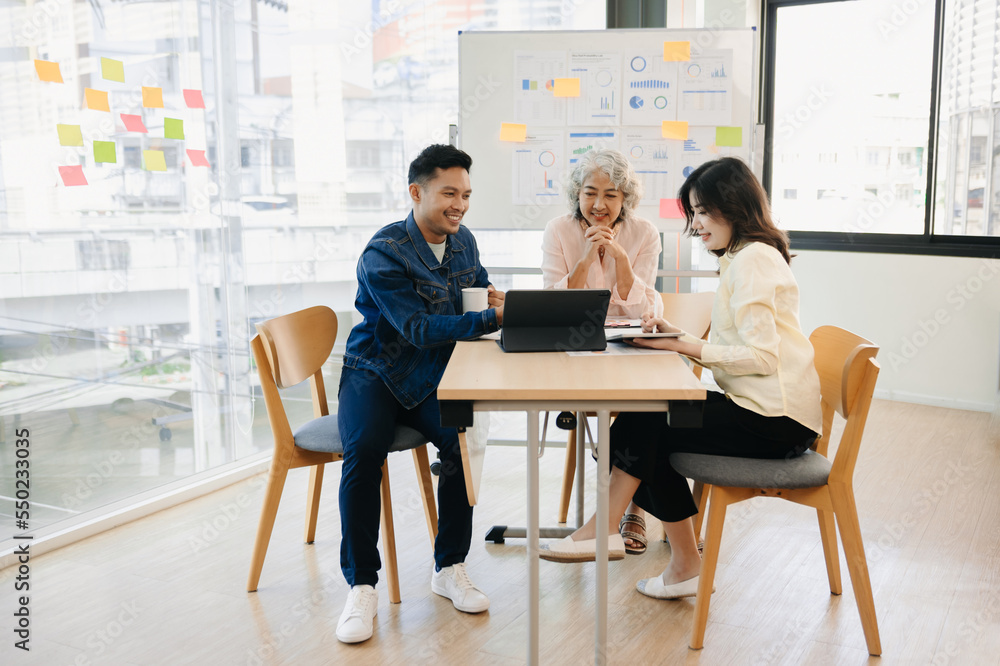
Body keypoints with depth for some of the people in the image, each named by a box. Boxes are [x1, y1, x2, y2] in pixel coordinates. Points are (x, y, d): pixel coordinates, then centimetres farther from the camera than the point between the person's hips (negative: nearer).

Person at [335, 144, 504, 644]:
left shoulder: (463, 241, 6)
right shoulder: (384, 254, -16)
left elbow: (480, 287, 21)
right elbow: (418, 328, -24)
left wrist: (494, 298, -5)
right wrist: (491, 319, -32)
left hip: (432, 378, 4)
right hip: (375, 373, -4)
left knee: (463, 440, -26)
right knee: (364, 452, -32)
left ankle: (449, 569, -7)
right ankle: (361, 586, -16)